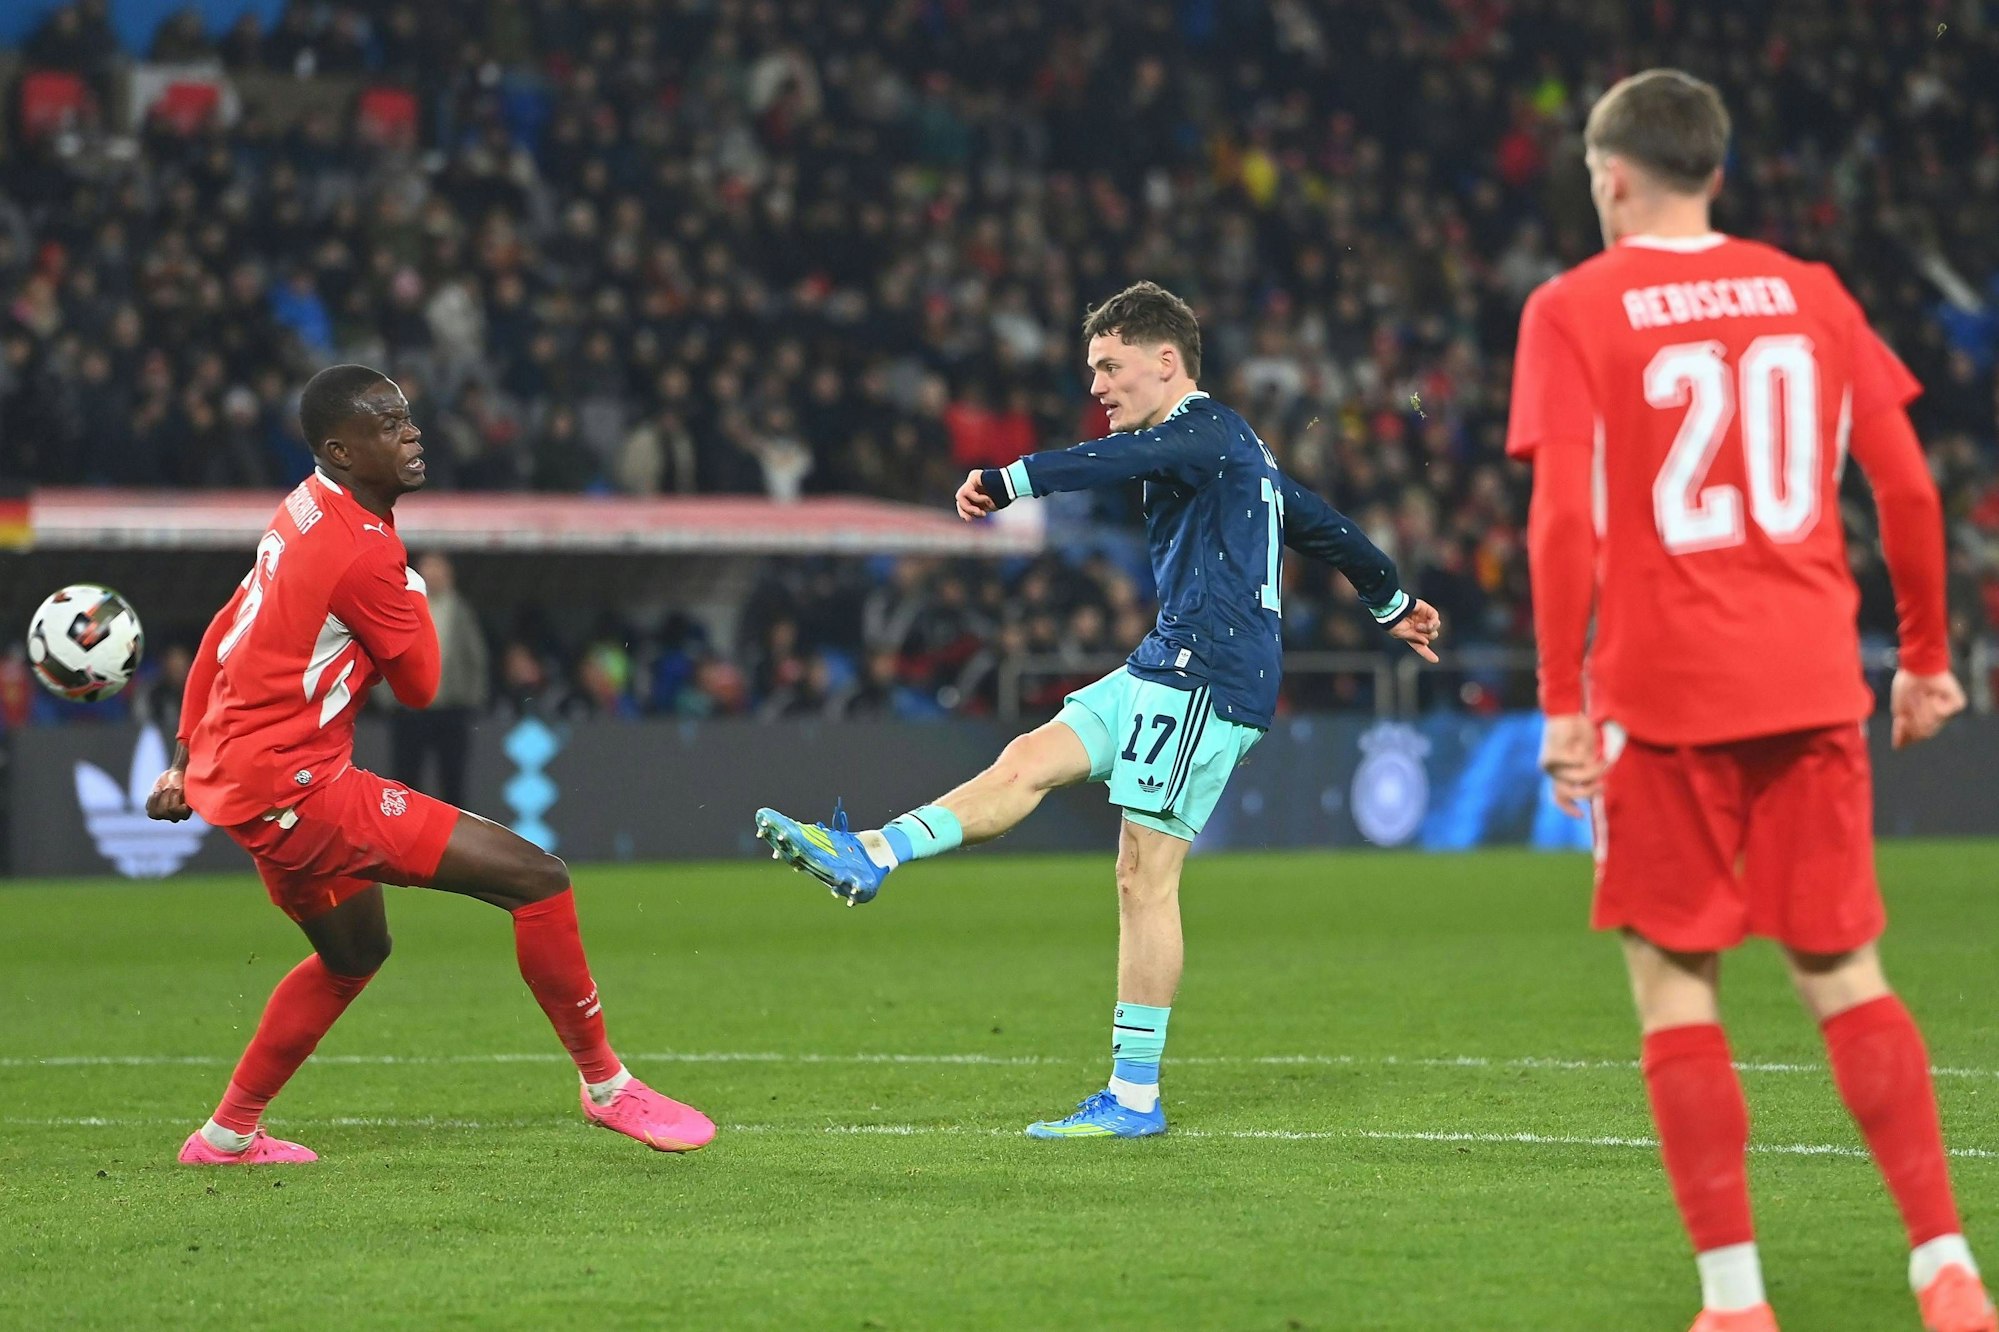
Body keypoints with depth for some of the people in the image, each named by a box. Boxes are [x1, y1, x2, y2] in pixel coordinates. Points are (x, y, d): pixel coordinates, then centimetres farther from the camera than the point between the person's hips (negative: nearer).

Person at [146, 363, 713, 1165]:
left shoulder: (304, 518, 11)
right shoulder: (365, 551, -18)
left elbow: (221, 639, 19)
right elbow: (419, 684, -7)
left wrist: (187, 759, 25)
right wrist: (413, 599, 9)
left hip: (231, 774, 10)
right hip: (290, 784, -10)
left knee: (354, 954, 31)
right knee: (536, 879, -11)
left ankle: (229, 1134, 35)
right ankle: (606, 1087, 0)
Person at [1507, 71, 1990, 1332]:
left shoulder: (1576, 310, -2)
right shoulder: (1811, 294, 9)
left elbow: (1564, 518, -11)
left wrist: (1563, 700, -8)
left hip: (1666, 695, -3)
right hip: (1812, 686, 4)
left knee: (1676, 981, 4)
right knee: (1843, 971, 10)